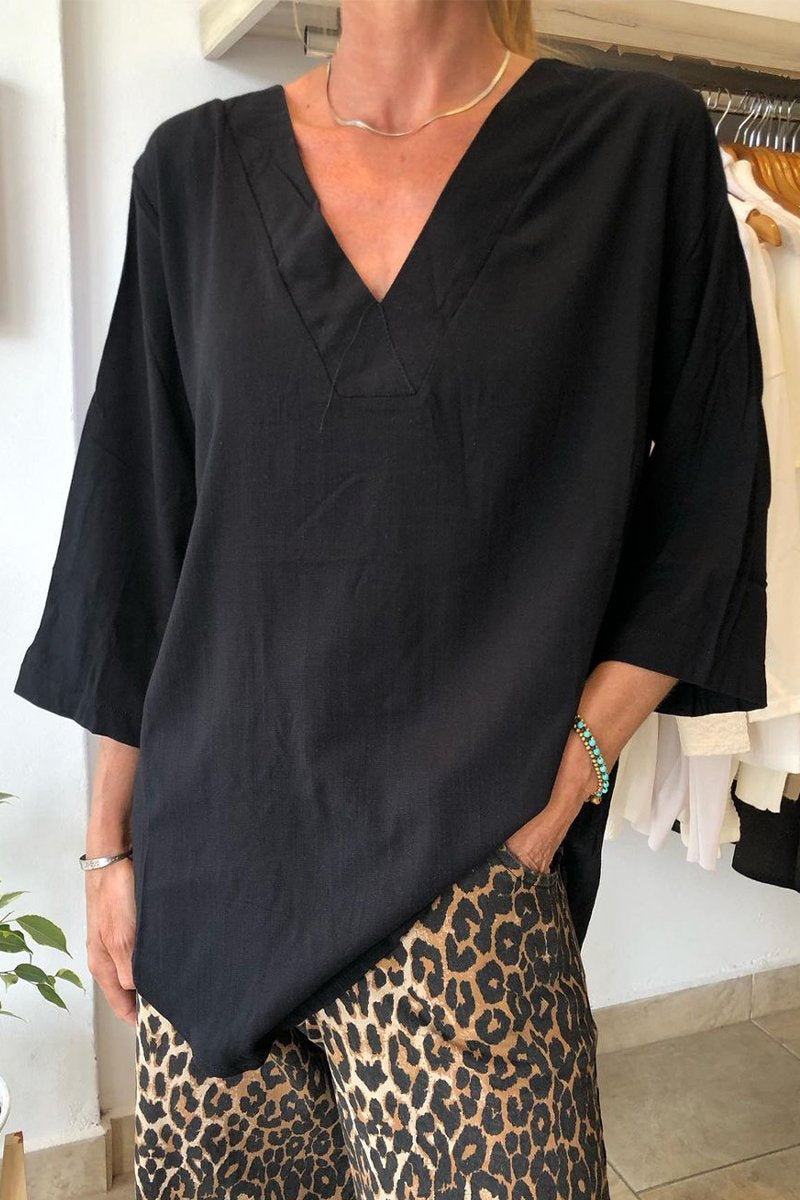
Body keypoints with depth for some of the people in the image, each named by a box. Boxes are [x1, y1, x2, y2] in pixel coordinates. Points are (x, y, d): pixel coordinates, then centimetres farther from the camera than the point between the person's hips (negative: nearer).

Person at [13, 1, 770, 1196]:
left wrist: (563, 787, -9)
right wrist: (112, 841, 7)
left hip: (460, 864, -2)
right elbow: (137, 525, 7)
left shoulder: (641, 143, 1)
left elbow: (701, 518, 2)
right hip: (212, 853, 3)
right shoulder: (196, 169, 6)